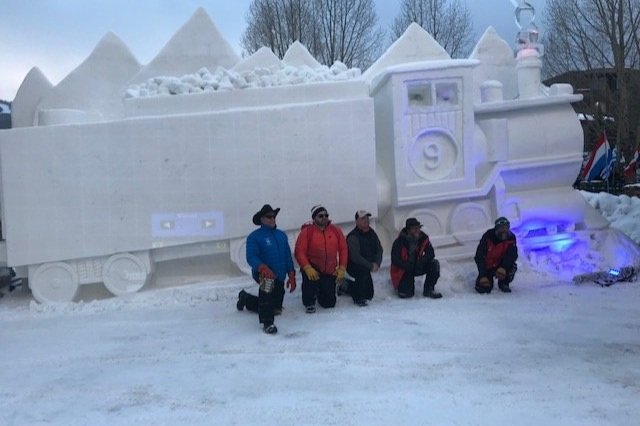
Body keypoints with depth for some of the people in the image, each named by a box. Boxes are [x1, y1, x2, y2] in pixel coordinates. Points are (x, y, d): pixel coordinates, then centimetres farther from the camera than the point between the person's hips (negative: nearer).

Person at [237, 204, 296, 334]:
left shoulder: (281, 235, 10)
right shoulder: (254, 236, -8)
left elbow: (288, 256, 12)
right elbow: (251, 257, -18)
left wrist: (291, 276, 4)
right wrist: (262, 267, -37)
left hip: (280, 277, 7)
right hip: (264, 274, -6)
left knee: (275, 308, 17)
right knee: (267, 282, -43)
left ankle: (246, 299, 45)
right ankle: (267, 323, -31)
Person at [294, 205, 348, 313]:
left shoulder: (336, 230, -2)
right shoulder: (307, 232, -12)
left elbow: (343, 249, 4)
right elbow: (299, 252, -17)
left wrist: (342, 268, -2)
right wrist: (307, 268, -28)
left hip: (330, 272, 3)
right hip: (313, 269, -3)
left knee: (329, 303, 6)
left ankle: (320, 293, 46)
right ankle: (309, 303, -8)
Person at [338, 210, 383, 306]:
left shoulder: (372, 233, 0)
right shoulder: (353, 237, -24)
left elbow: (379, 249, 2)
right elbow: (355, 257, -29)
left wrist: (377, 263, -16)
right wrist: (371, 266, -27)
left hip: (365, 269, 7)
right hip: (353, 268, -7)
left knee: (369, 294, 14)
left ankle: (345, 287, 37)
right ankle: (358, 298, -19)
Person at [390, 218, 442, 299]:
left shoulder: (423, 238, -8)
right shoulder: (399, 242, -20)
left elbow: (431, 254, -7)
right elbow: (395, 260, -20)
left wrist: (421, 262, -25)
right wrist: (409, 266, -30)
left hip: (417, 267, 5)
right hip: (403, 270, -4)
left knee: (434, 264, -17)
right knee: (407, 293, -17)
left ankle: (428, 290, -7)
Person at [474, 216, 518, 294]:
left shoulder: (511, 237, -16)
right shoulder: (488, 237, -23)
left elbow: (512, 255, -23)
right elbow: (479, 256, -24)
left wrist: (503, 267, -41)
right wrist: (483, 275, -30)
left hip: (501, 264, 2)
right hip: (487, 266, -2)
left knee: (512, 267, -30)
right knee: (483, 289, -14)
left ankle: (504, 284, 1)